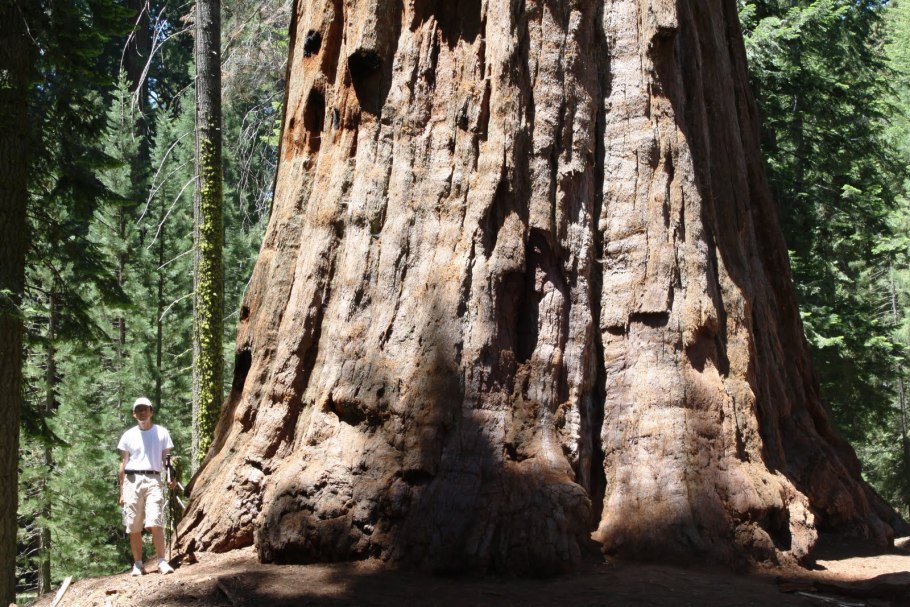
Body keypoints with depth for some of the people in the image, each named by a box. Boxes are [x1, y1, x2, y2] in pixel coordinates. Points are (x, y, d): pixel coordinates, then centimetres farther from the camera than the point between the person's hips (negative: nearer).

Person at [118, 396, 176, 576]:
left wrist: (171, 477, -11)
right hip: (132, 480, 2)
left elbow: (166, 458, 8)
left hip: (153, 479, -2)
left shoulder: (161, 432, 9)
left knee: (155, 523, -15)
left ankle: (162, 561, -11)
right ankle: (138, 564, 11)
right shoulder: (128, 435, 11)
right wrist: (122, 492, 8)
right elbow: (123, 464, 12)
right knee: (134, 528, 3)